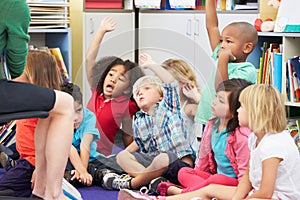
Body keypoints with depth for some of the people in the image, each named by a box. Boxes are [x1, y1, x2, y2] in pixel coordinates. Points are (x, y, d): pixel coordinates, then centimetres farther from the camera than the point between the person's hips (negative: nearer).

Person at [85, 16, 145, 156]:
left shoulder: (127, 106, -1)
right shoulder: (96, 92, 8)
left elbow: (127, 136, 7)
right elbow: (89, 59, 7)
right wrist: (101, 31, 6)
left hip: (102, 156, -4)